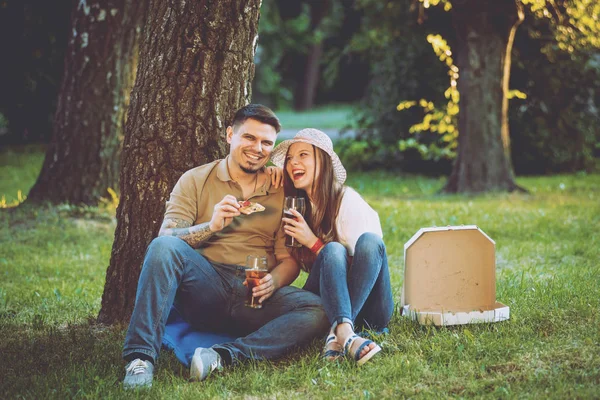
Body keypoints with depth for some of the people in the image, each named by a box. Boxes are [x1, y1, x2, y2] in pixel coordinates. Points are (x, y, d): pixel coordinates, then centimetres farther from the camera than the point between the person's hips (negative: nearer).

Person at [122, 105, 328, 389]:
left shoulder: (281, 193, 16)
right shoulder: (195, 180, 11)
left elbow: (290, 259, 10)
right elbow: (166, 238, -1)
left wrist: (273, 281, -12)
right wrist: (211, 226, -19)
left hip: (255, 298, 1)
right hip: (205, 288, -1)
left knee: (318, 309, -26)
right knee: (163, 247, -30)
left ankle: (225, 357, -36)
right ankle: (141, 359, -33)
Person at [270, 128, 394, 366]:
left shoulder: (347, 200, -7)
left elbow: (358, 263, -11)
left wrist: (313, 242, -18)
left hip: (368, 308, -2)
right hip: (326, 305, 3)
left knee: (370, 241, -29)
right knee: (333, 250, -26)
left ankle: (337, 335, -43)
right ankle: (346, 334, -51)